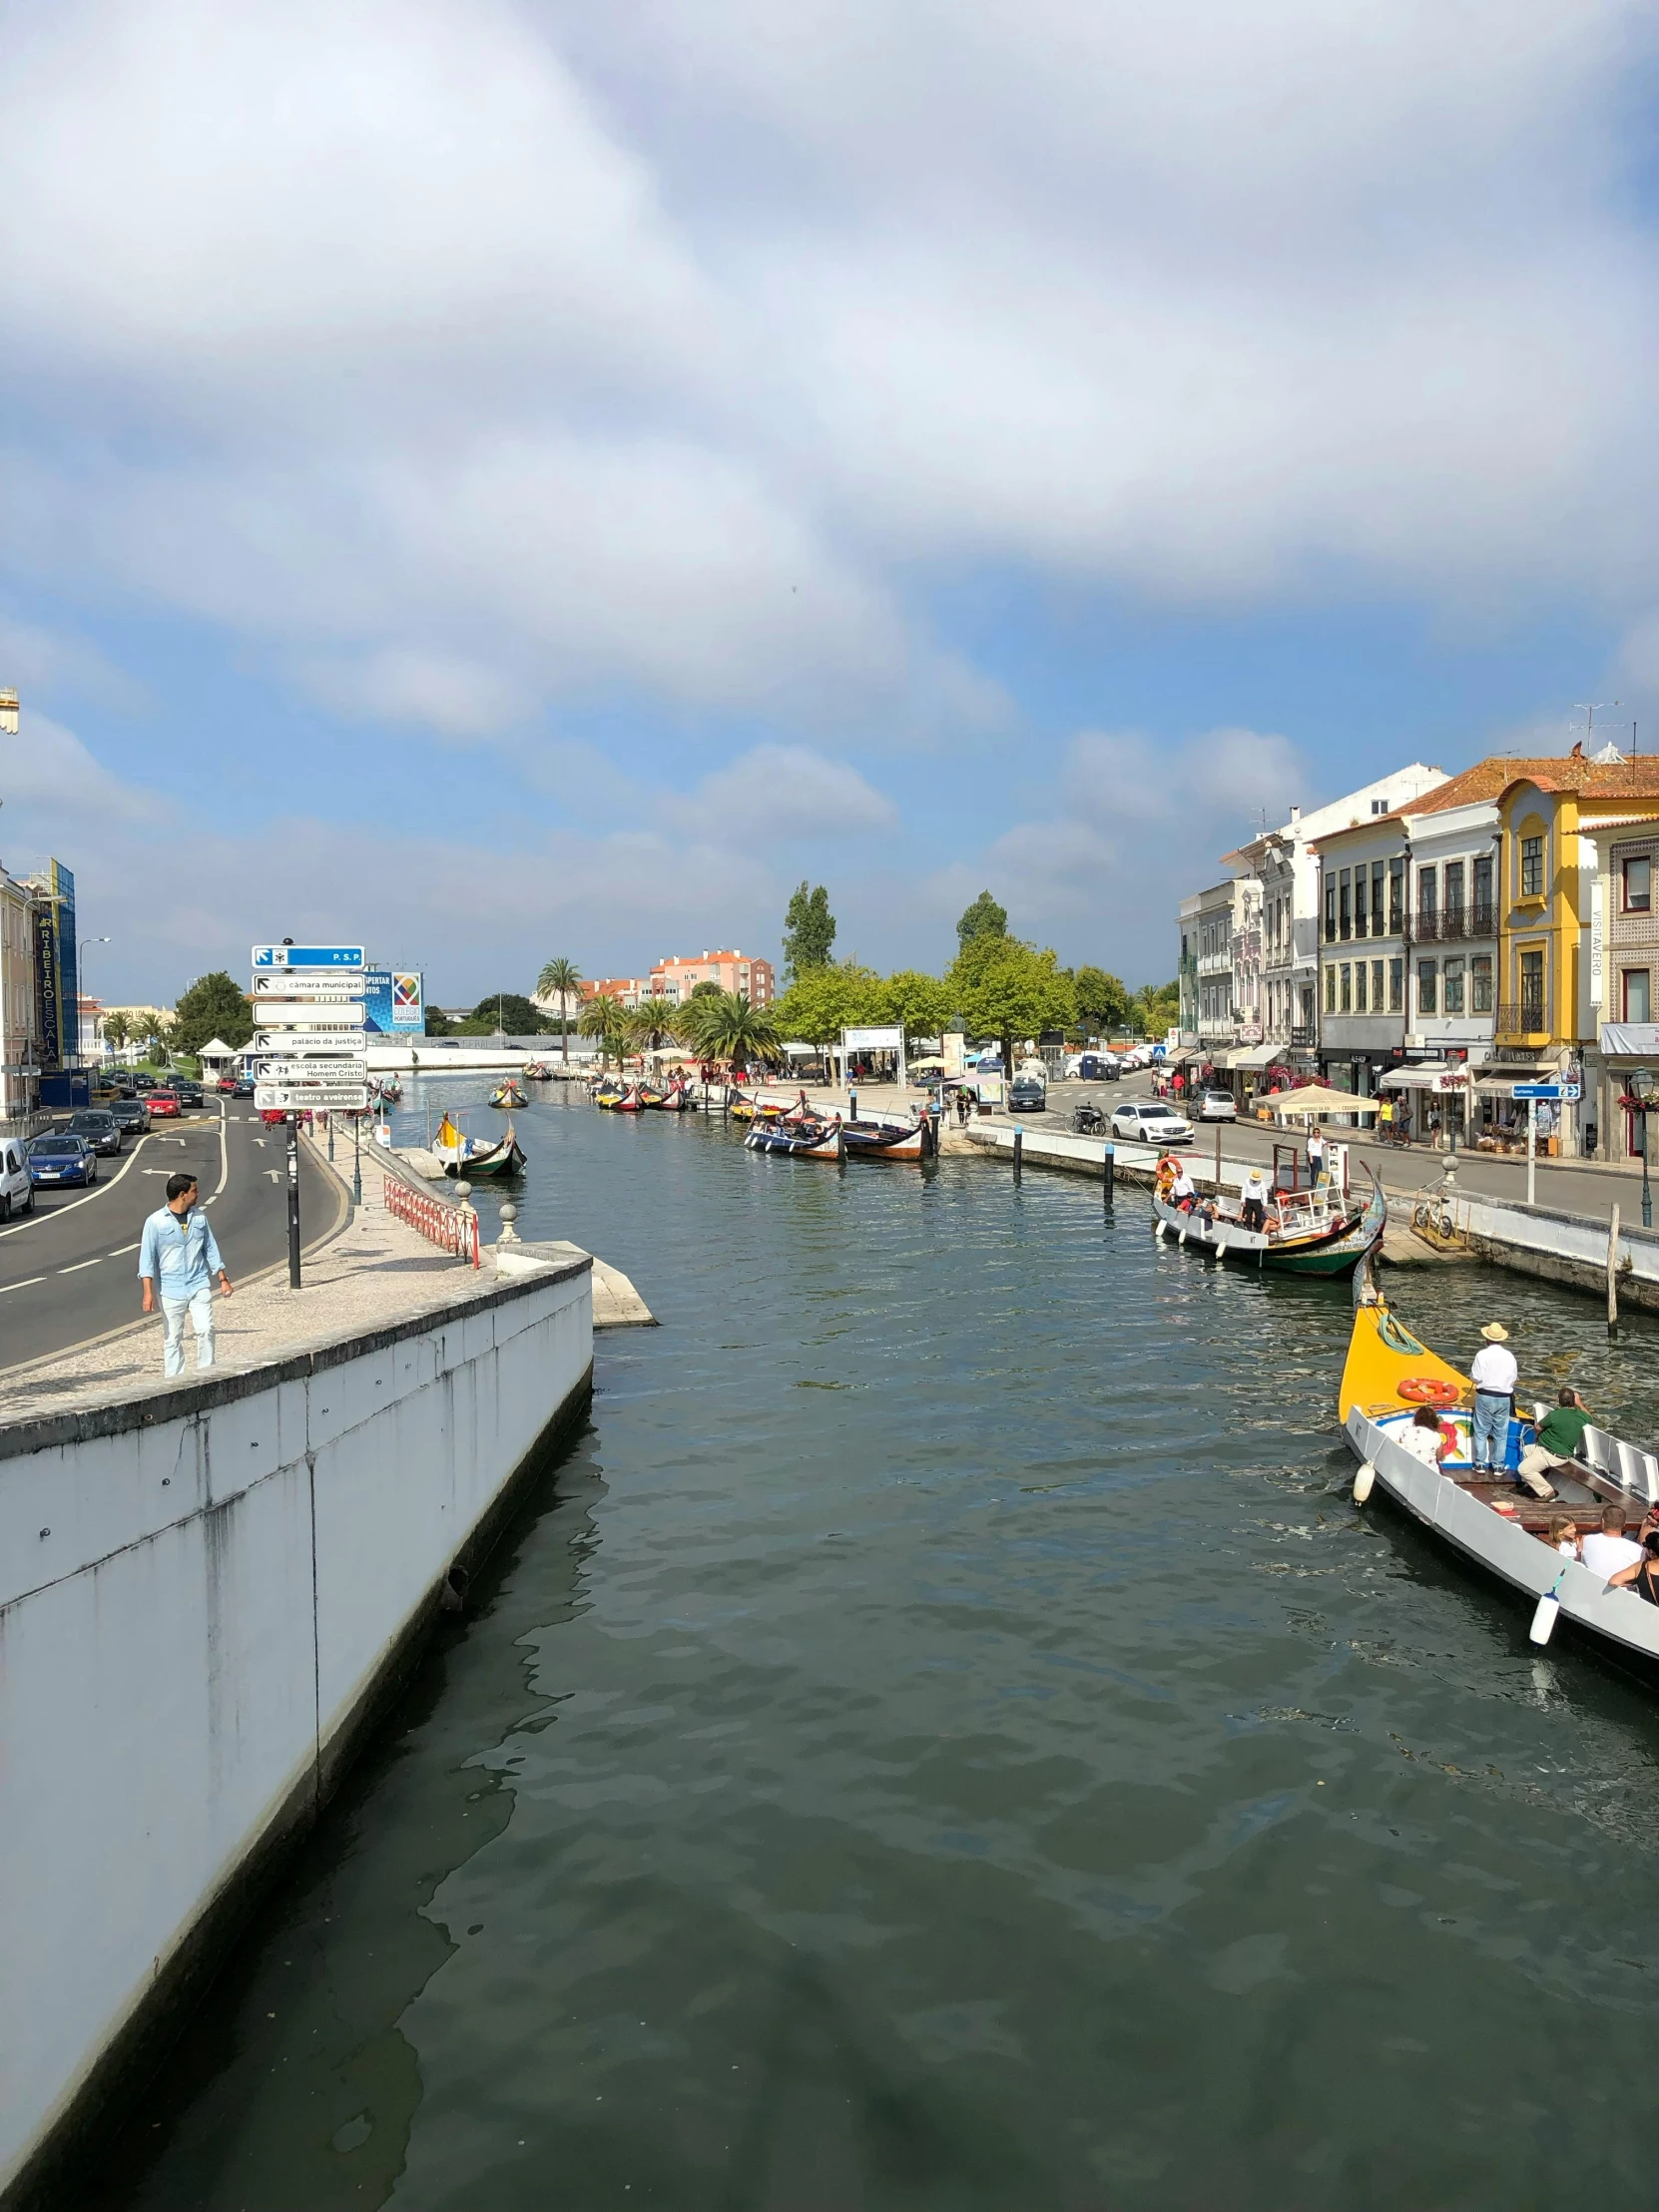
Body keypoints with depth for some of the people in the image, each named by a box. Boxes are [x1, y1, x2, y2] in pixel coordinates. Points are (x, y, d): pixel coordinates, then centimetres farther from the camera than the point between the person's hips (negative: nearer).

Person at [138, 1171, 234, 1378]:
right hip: (171, 1289, -3)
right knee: (172, 1338, 4)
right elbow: (147, 1257, -8)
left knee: (205, 1330, -8)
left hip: (199, 1285, 3)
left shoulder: (199, 1217, 5)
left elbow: (210, 1249, 13)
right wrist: (148, 1292, -14)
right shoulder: (156, 1221, -7)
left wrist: (223, 1279, 12)